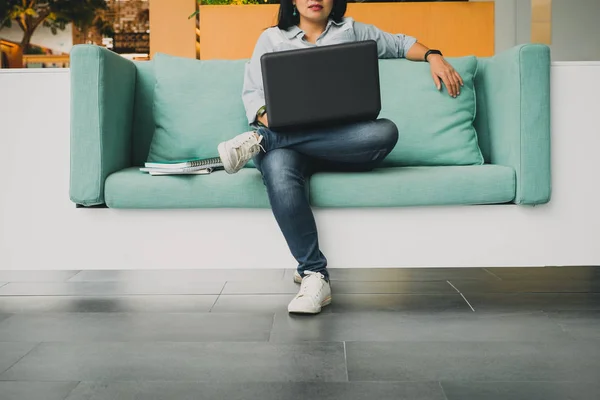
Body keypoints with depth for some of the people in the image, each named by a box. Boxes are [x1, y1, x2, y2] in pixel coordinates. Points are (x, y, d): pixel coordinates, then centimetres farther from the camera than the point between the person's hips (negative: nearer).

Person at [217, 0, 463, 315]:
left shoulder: (352, 31, 24)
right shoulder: (271, 38, 20)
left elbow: (400, 44, 32)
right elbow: (252, 93, 12)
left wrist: (433, 56, 11)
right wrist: (268, 119, -11)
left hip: (342, 142, 2)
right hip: (286, 140, -1)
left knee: (385, 132, -34)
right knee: (278, 170, -39)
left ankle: (261, 140, -30)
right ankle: (314, 274, -35)